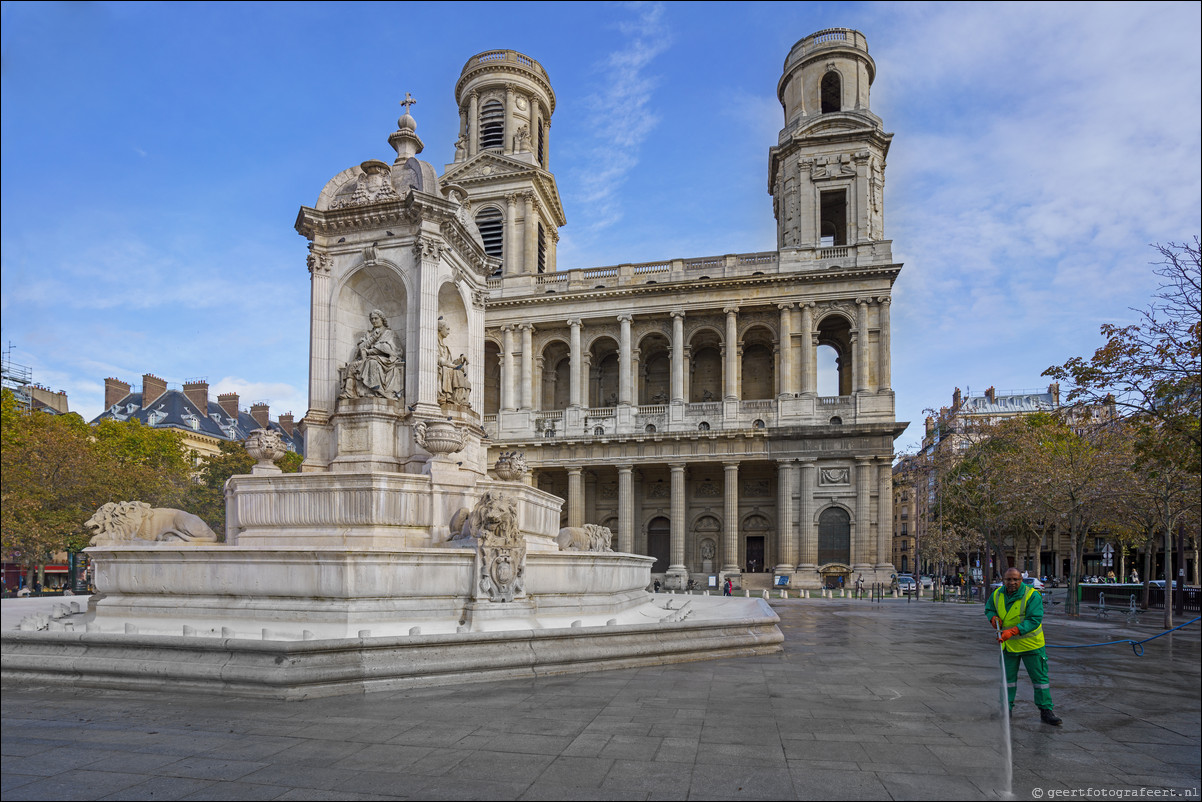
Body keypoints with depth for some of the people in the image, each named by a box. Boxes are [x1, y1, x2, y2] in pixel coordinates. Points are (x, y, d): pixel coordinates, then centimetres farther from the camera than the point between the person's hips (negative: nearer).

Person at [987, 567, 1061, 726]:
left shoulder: (1032, 595, -19)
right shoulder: (997, 595, -3)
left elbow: (1034, 620, -25)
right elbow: (988, 609, 14)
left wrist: (1012, 631, -34)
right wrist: (993, 618, -10)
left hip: (1031, 644, -3)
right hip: (1008, 645, 4)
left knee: (1040, 677, 5)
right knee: (1008, 677, 11)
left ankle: (1046, 710, 19)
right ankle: (1006, 708, 23)